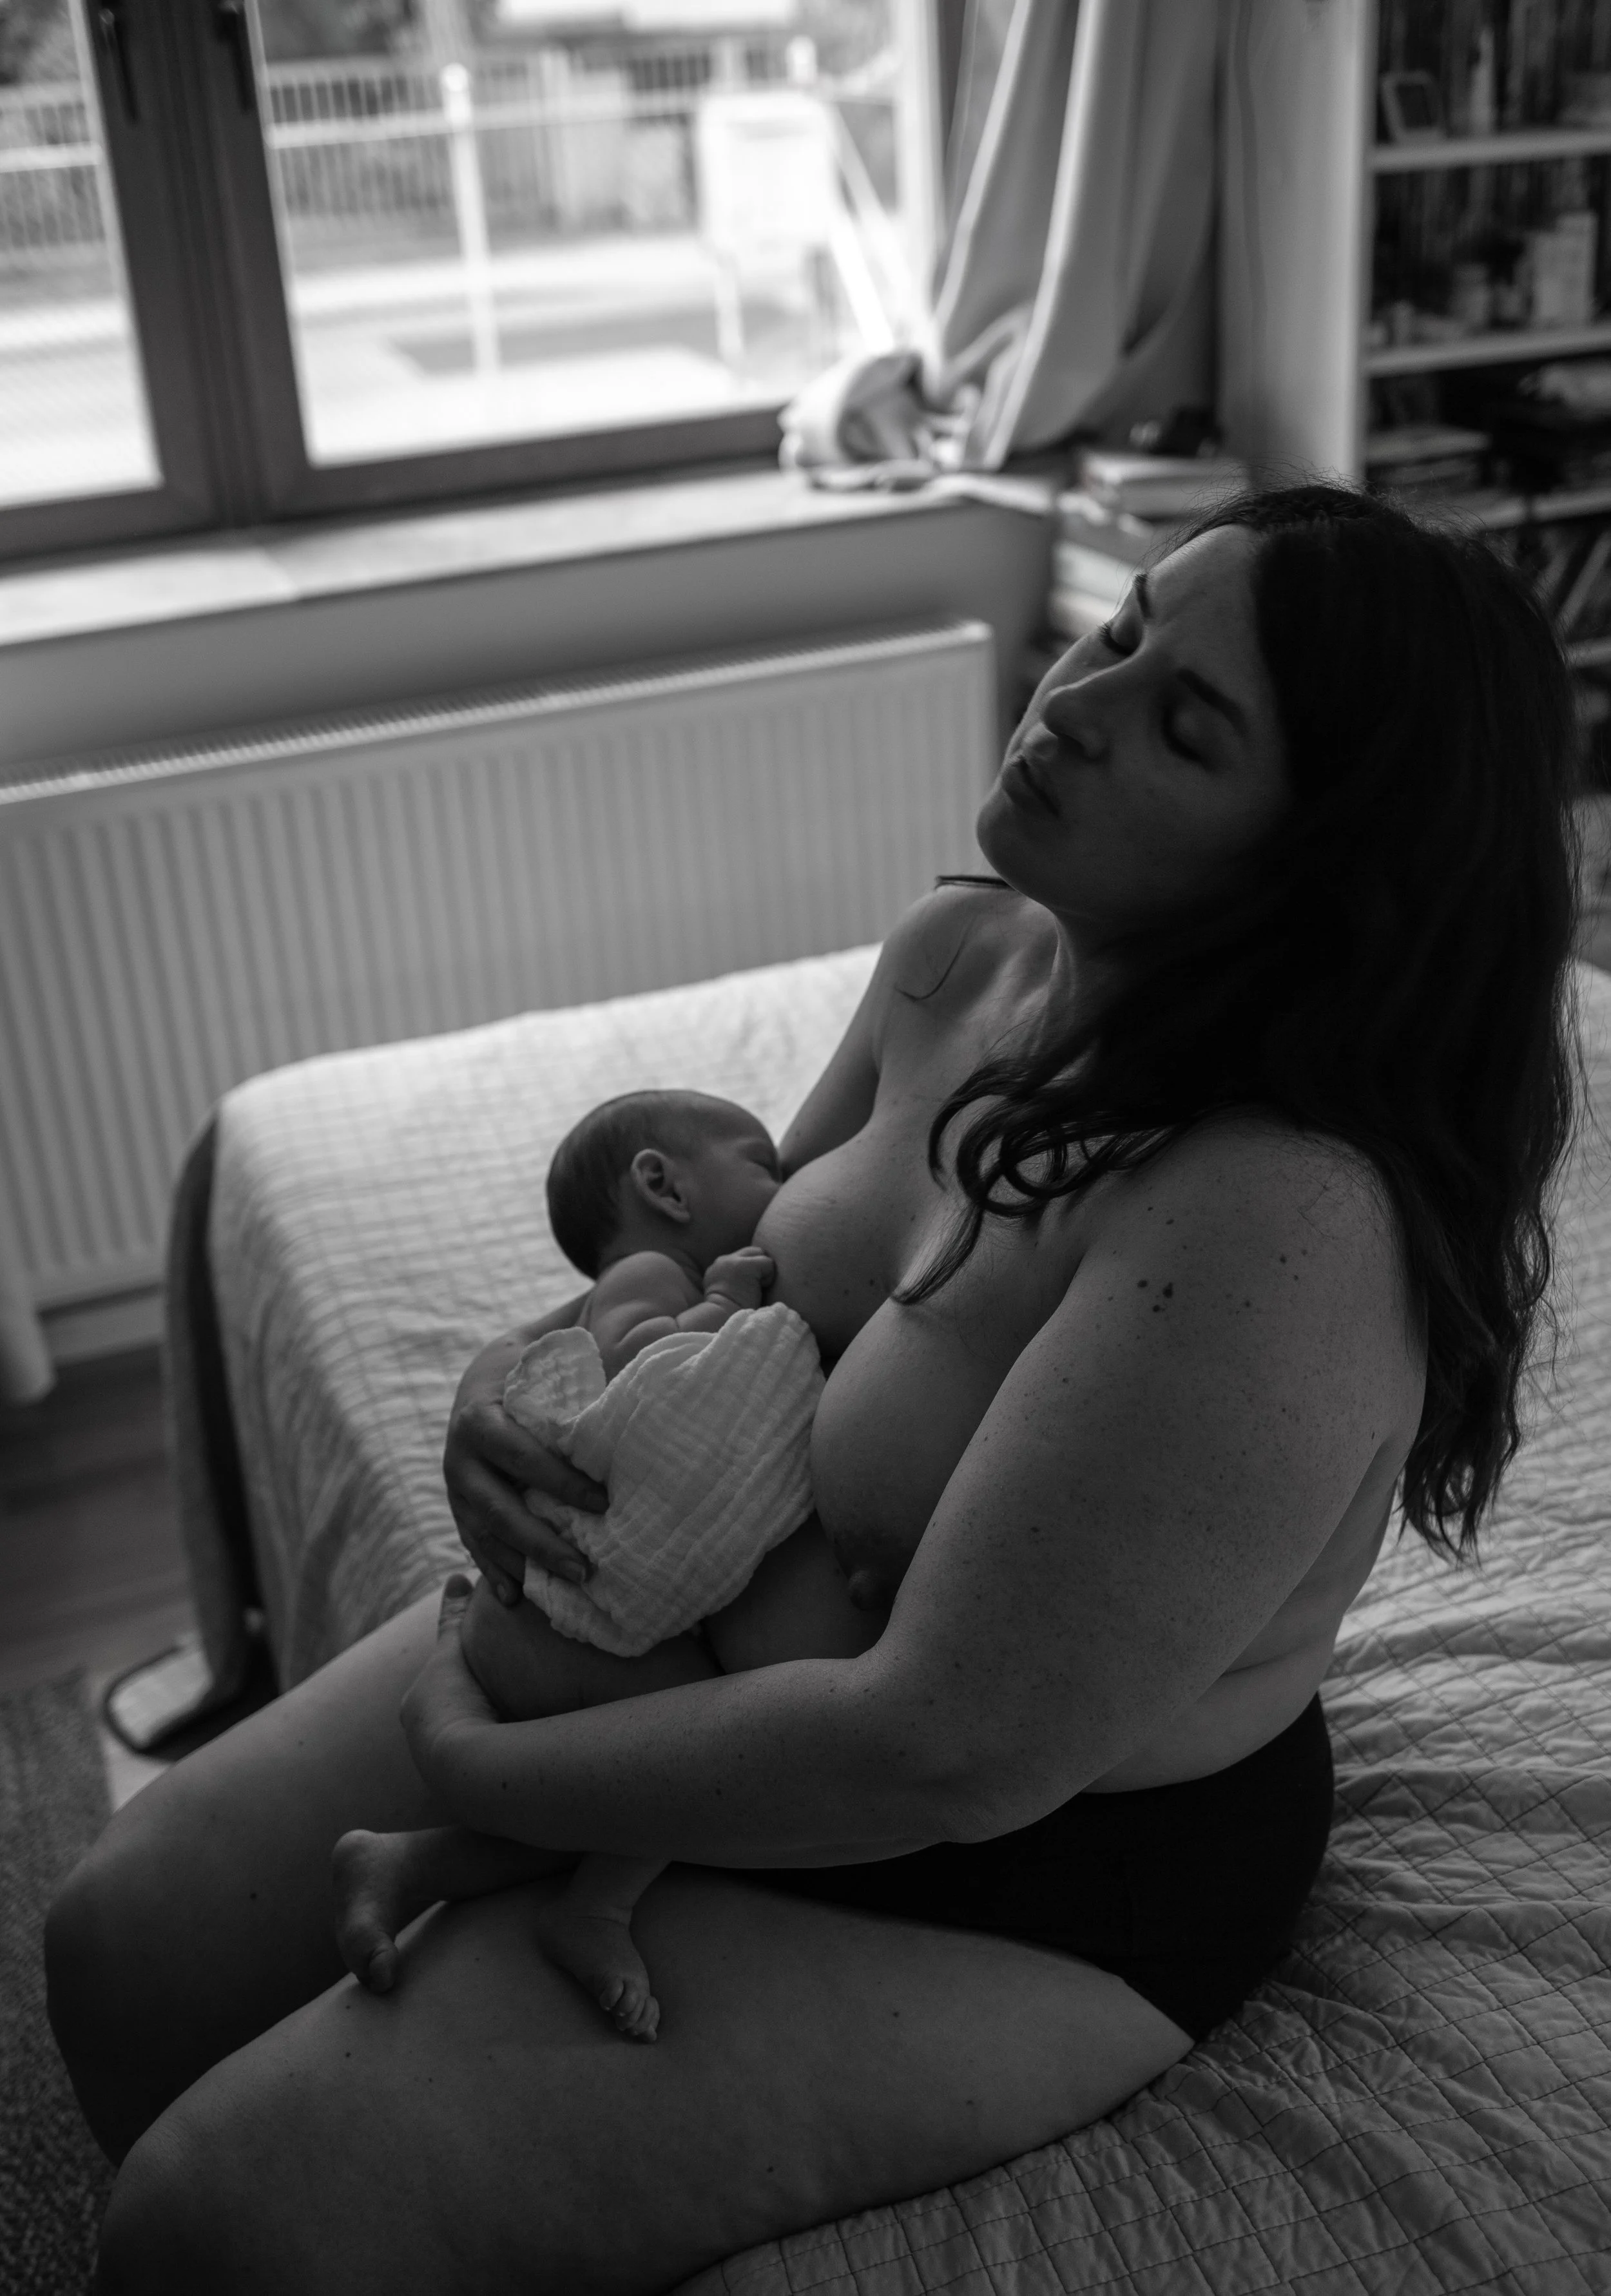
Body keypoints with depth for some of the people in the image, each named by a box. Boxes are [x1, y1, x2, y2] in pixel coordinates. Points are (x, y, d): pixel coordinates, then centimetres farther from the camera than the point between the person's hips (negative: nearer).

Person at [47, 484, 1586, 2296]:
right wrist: (513, 1378, -10)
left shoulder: (1283, 1226, -33)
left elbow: (951, 1751, -31)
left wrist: (481, 1772, -18)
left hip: (1027, 1877, -7)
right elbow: (730, 1244, 11)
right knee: (127, 1941, 9)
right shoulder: (957, 954, -6)